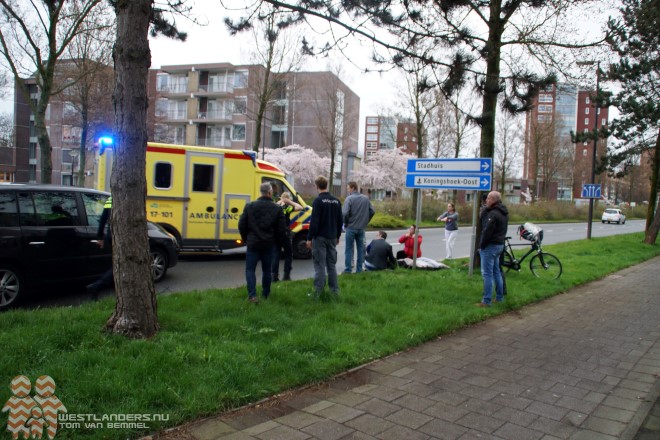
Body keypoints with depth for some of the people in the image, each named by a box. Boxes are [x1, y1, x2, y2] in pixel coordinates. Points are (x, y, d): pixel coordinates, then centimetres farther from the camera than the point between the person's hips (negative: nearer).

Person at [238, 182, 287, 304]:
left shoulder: (250, 206, -3)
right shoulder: (277, 209, -4)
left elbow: (242, 225, -1)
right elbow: (282, 229, -3)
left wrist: (246, 239, 14)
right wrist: (278, 243, 12)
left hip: (253, 243, -1)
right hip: (269, 244, 1)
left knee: (250, 269, 4)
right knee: (267, 270, 15)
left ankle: (252, 295, -10)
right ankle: (266, 295, 23)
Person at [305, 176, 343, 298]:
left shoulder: (318, 201, -11)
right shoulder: (336, 201, 9)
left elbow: (314, 222, -16)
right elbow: (340, 221, 14)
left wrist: (309, 238, -10)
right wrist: (337, 236, 23)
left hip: (320, 237, -6)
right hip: (332, 237, 6)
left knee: (320, 265, -4)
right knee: (332, 264, 13)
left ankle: (318, 292, -2)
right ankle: (335, 290, 16)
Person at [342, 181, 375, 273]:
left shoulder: (349, 198, -11)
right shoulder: (366, 198, 6)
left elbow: (345, 213, -19)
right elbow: (372, 211, 5)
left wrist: (345, 223, -4)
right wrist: (365, 222, 13)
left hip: (351, 228, -4)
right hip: (361, 228, 4)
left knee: (349, 249, 4)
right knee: (360, 248, 11)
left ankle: (348, 269, 5)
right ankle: (359, 268, 14)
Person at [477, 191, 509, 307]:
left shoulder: (493, 214, -21)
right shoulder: (503, 213, 11)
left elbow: (487, 232, -22)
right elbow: (483, 216, 13)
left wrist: (481, 245, -12)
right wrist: (486, 208, -1)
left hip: (490, 246, -10)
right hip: (499, 245, 10)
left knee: (487, 273, -5)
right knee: (496, 271, 18)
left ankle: (486, 301, -2)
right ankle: (499, 297, 26)